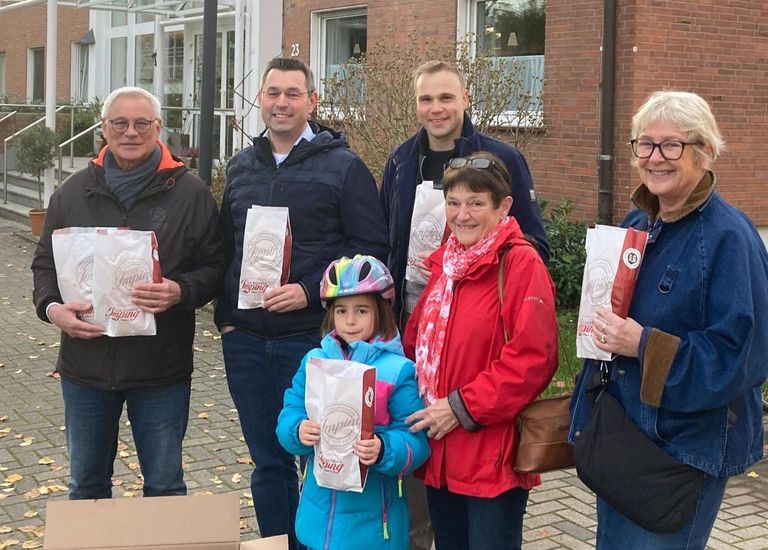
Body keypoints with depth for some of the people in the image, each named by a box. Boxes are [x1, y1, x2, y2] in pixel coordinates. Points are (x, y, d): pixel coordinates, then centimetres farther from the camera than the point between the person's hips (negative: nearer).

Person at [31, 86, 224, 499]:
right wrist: (52, 306, -9)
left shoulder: (190, 193, -3)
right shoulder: (73, 193, 6)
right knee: (86, 485, 17)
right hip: (86, 365, 3)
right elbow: (45, 262, 10)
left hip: (161, 368, -2)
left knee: (164, 487, 11)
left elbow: (213, 266, -3)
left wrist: (180, 291, -23)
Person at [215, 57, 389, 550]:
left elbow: (371, 247, -8)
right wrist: (225, 314, 7)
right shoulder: (241, 167, 12)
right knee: (268, 462, 14)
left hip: (313, 337, -4)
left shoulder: (343, 166, -4)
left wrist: (311, 291, -17)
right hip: (246, 341, 5)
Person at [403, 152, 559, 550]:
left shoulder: (521, 263, -12)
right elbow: (416, 340, 20)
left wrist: (463, 407, -17)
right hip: (439, 452, 7)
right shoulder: (445, 263, 12)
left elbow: (532, 357, -19)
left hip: (493, 457, -7)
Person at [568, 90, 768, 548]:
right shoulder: (635, 225, 7)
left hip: (686, 446, -8)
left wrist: (645, 346, -25)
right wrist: (600, 323, -2)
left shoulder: (729, 238, -17)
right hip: (619, 433, 8)